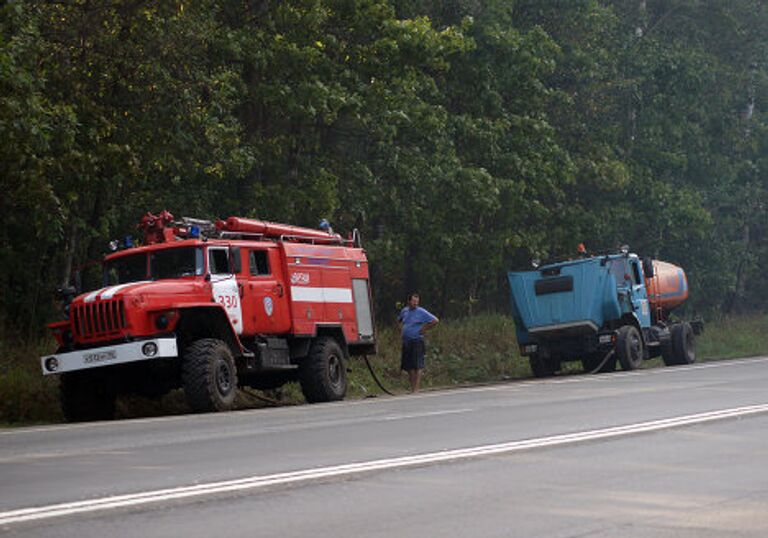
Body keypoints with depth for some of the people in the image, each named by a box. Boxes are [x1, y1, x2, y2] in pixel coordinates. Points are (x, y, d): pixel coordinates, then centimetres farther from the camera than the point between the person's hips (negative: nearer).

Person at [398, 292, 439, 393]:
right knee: (408, 366, 8)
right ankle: (412, 388, 15)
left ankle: (416, 389, -10)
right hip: (406, 342, 6)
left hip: (417, 341, -6)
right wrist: (401, 329, 18)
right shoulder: (404, 311, 12)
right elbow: (399, 320, 34)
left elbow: (435, 321, -10)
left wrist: (424, 329, -9)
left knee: (417, 366, -9)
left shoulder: (421, 312, -6)